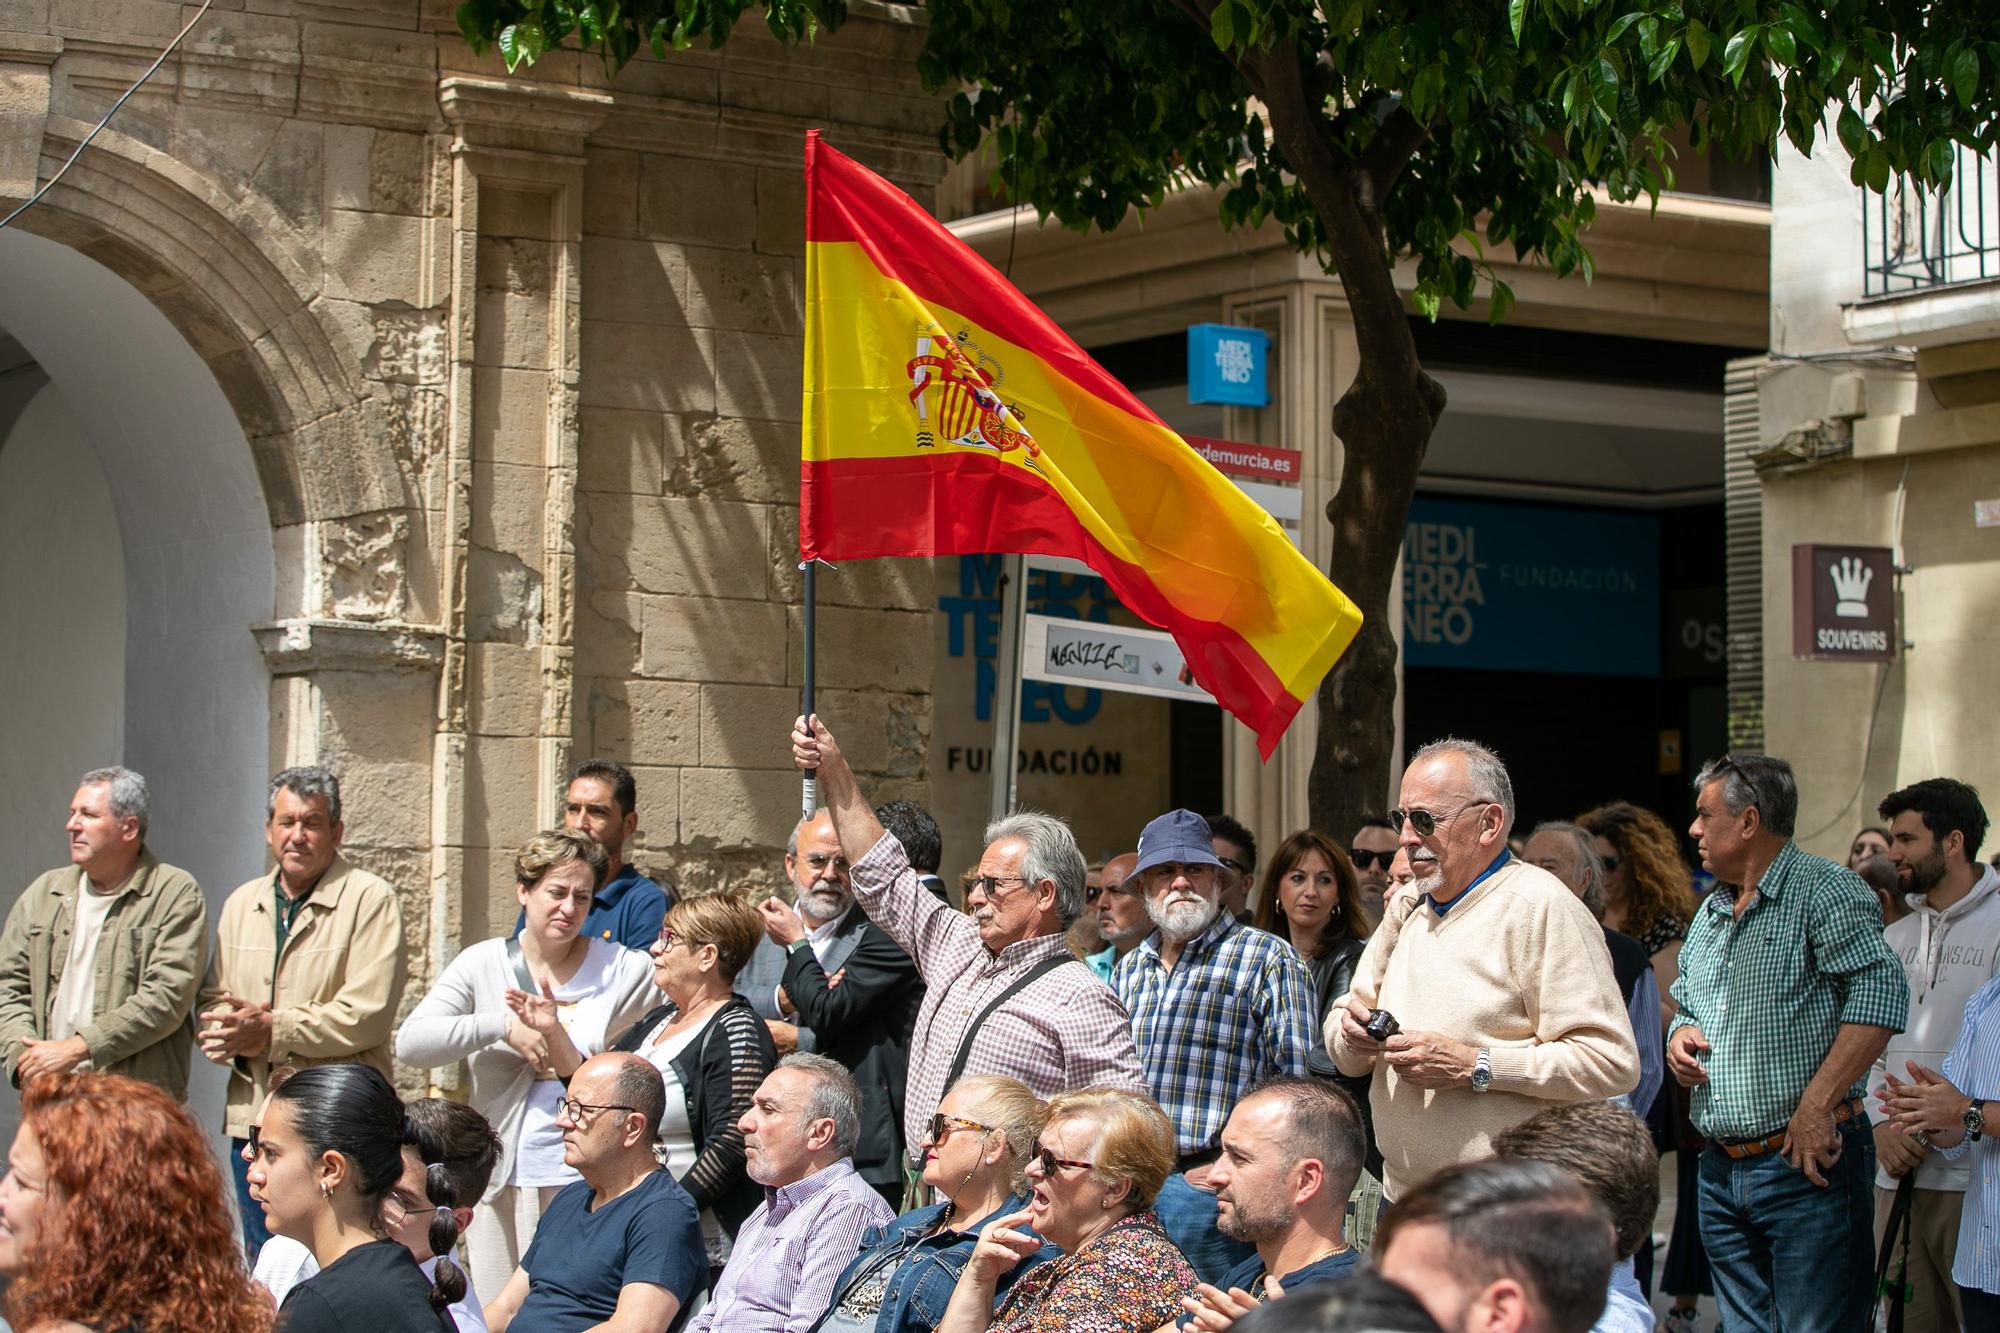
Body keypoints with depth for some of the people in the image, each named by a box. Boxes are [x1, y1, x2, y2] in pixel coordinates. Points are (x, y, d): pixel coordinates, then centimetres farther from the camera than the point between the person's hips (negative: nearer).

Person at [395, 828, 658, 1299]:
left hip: (590, 1180, -2)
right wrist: (503, 1026, -14)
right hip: (503, 1184, 2)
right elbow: (410, 1043, -4)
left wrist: (557, 1034, -12)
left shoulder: (626, 971, 3)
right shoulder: (483, 965, 7)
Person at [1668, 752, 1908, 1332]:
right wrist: (1680, 1036, 4)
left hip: (1807, 1162, -8)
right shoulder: (1709, 915, 18)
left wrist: (1817, 1105, -24)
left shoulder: (1823, 890, -9)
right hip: (1721, 1170, 8)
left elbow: (1880, 991, -21)